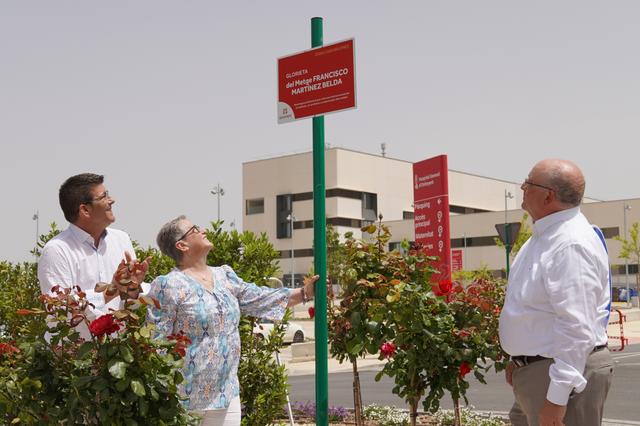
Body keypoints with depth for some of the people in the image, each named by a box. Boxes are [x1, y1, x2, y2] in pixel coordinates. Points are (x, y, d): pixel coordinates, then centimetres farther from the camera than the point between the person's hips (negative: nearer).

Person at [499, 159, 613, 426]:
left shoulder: (572, 244, -23)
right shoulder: (544, 237, 10)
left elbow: (577, 328, -28)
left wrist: (557, 398, -28)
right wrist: (519, 357, 23)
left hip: (568, 371, -10)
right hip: (533, 371, 10)